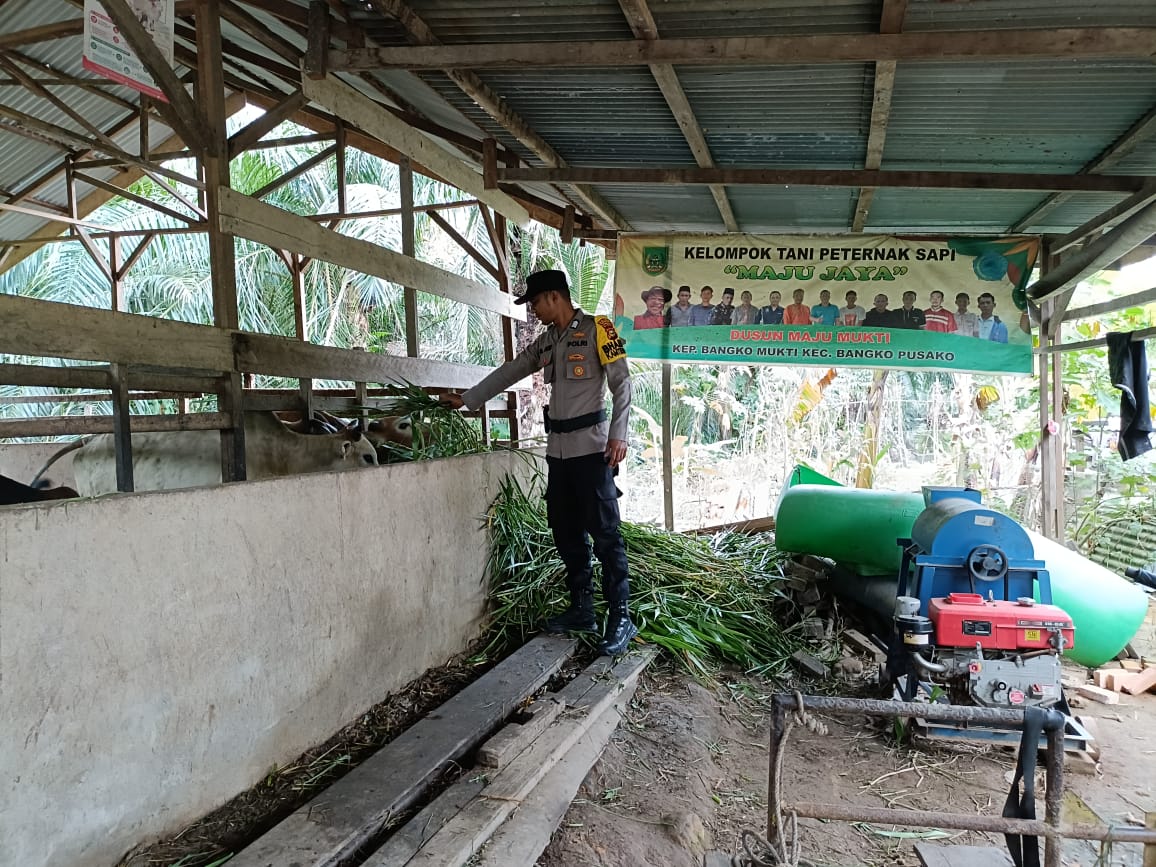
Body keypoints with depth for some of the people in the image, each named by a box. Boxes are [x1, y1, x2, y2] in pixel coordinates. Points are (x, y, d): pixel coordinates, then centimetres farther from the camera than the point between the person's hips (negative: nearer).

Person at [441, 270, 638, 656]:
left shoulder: (596, 329, -5)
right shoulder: (545, 342, 16)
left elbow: (621, 382, -9)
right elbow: (508, 373, 22)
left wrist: (618, 434, -17)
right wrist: (467, 399, 22)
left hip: (591, 448, -7)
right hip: (558, 449, 8)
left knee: (605, 532, -6)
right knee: (566, 532, 9)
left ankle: (621, 618, -1)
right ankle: (581, 609, 19)